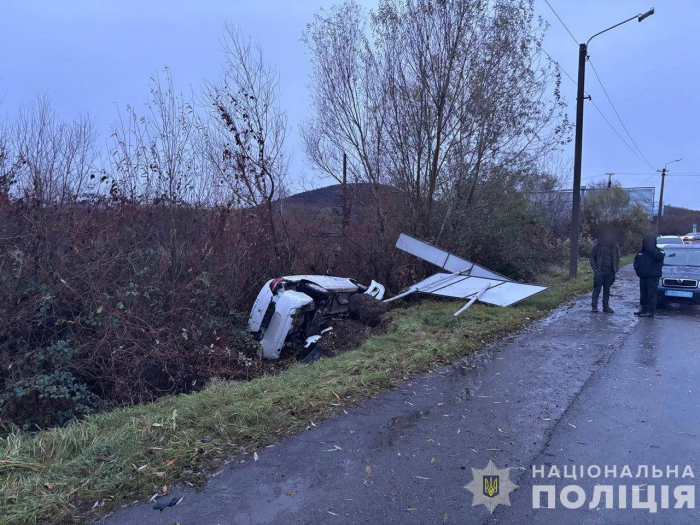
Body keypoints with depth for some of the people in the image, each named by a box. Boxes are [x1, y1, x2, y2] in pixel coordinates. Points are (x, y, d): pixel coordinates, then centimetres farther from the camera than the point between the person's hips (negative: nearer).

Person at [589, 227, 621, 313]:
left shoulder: (615, 247, 5)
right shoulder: (598, 246, -5)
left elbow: (617, 258, 17)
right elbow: (591, 256, 0)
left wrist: (616, 268, 7)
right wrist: (594, 268, -6)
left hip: (610, 272, 3)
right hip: (600, 271, -3)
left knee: (607, 290, 10)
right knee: (597, 288, -3)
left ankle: (606, 306, 16)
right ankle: (594, 305, 2)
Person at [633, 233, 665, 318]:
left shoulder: (658, 251, -5)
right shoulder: (642, 252, 13)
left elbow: (660, 256, -28)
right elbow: (636, 261, 21)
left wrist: (652, 249, -26)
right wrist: (637, 268, 3)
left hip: (653, 277, -7)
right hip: (643, 277, 7)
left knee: (651, 294, -7)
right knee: (643, 294, 13)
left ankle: (650, 311, -6)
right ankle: (643, 309, 22)